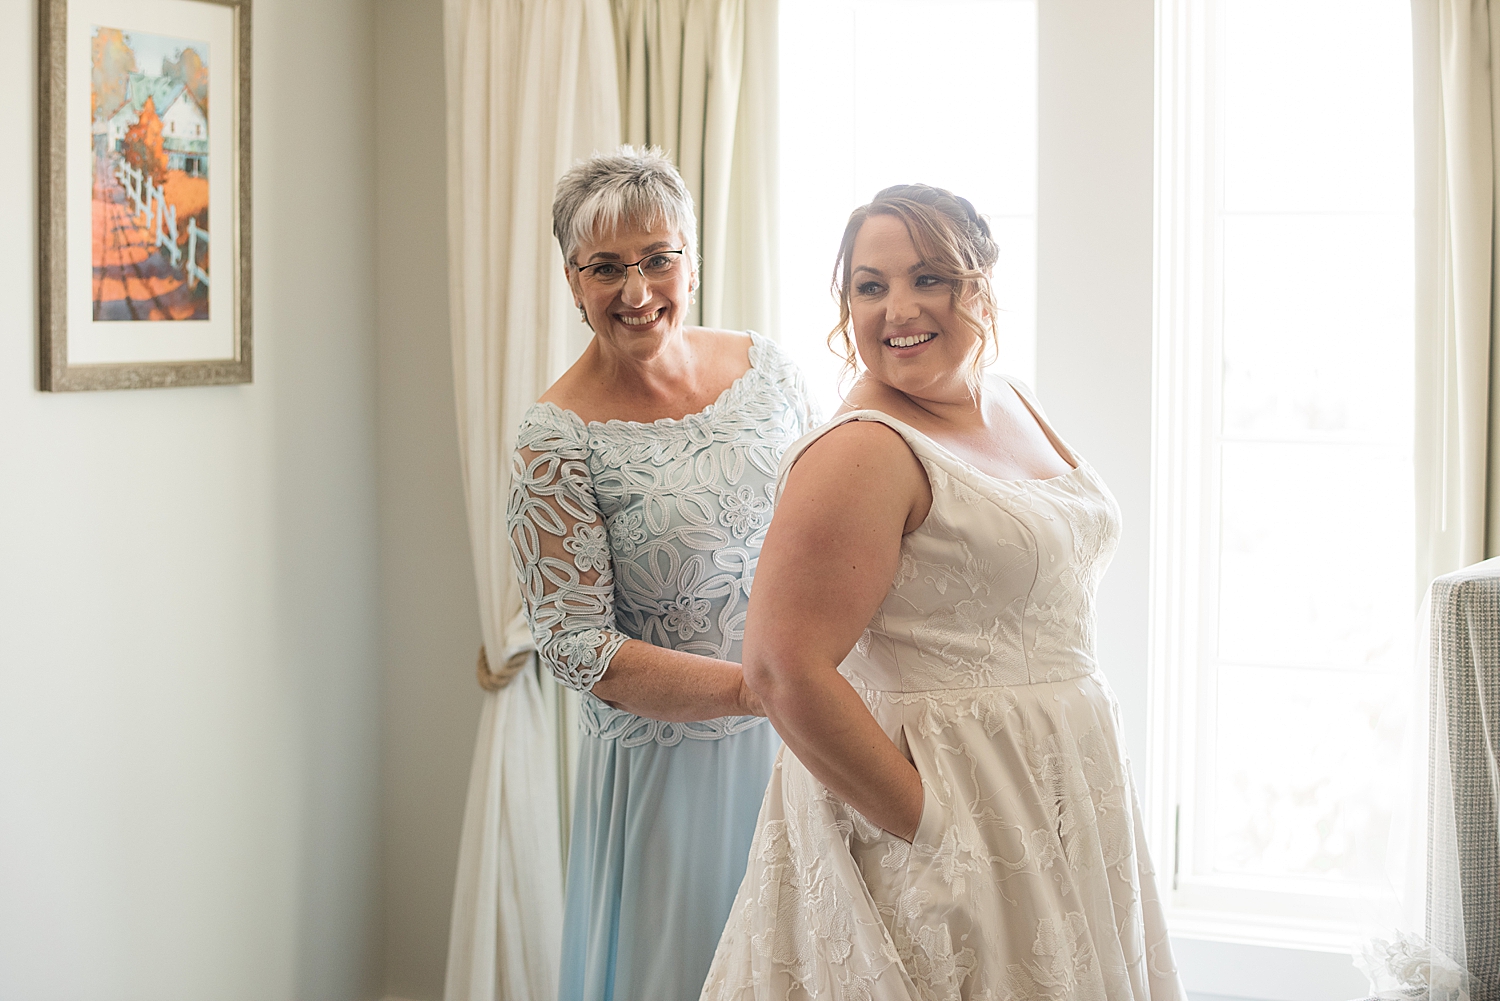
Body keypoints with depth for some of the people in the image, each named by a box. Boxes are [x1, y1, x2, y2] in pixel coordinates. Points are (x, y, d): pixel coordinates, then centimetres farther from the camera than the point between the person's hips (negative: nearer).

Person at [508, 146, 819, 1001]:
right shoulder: (557, 438, -13)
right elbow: (579, 648, -14)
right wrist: (753, 688, -22)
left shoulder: (768, 369, 0)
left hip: (798, 745, 4)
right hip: (668, 764, -4)